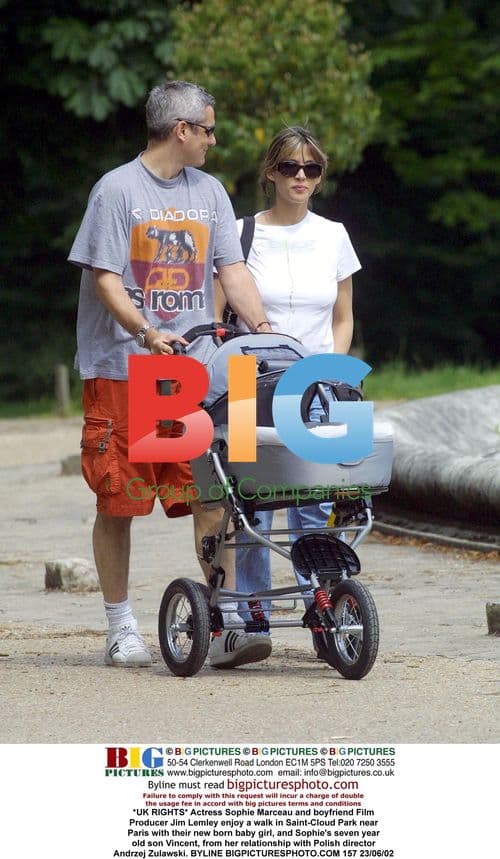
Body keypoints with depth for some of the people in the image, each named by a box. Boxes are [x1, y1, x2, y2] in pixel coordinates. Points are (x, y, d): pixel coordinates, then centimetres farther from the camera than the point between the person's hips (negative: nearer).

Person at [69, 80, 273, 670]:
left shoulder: (208, 192, 15)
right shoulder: (117, 190, -2)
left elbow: (231, 268, 11)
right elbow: (105, 278, -7)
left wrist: (263, 327, -5)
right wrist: (146, 333, -22)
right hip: (121, 370, -4)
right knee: (117, 500, 1)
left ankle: (227, 626, -7)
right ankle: (121, 628, 12)